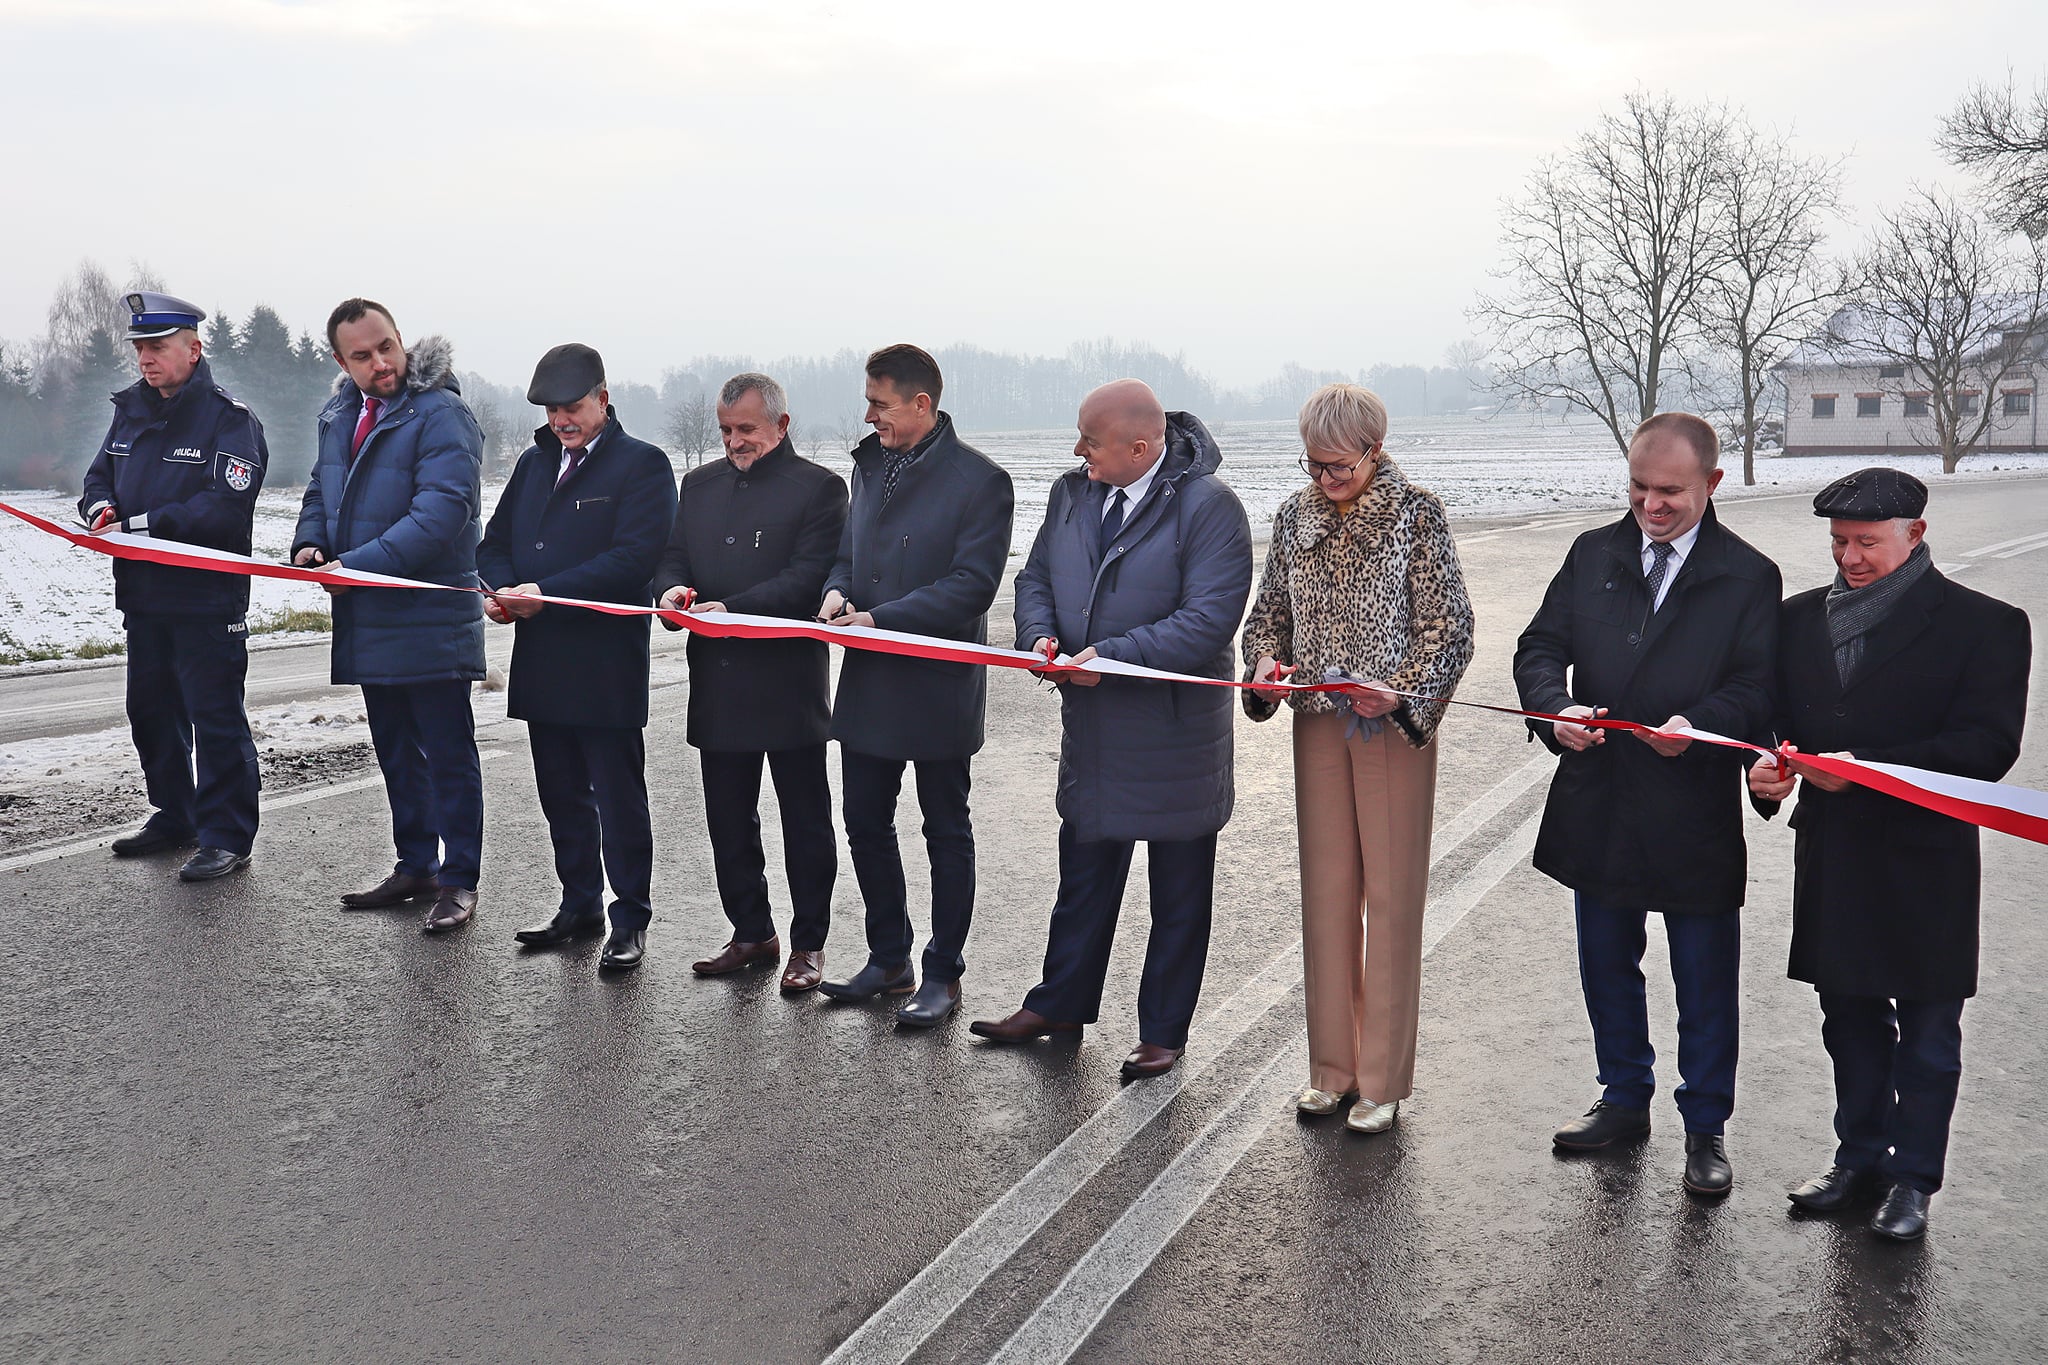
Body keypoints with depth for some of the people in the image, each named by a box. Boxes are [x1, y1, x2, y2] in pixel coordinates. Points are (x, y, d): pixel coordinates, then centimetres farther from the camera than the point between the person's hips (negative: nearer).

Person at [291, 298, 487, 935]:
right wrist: (311, 544, -1)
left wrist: (356, 564, -25)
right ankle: (415, 866, 30)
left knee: (448, 754, 1)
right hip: (368, 620, 8)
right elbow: (320, 492, 22)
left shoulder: (440, 415, -15)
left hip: (430, 621, -8)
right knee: (395, 752, 18)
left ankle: (458, 880, 9)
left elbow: (440, 512, -24)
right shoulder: (339, 416, 11)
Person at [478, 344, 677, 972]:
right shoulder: (534, 463, 17)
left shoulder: (642, 465, -6)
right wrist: (502, 590, -5)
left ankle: (630, 919, 10)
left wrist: (546, 593, -23)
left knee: (618, 799, 0)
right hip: (541, 662, 7)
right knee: (562, 796, 15)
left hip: (608, 666, -7)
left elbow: (634, 557, -18)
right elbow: (495, 542, 18)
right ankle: (580, 906, 27)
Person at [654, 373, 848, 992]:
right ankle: (751, 934, 24)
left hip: (789, 680, -6)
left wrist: (732, 608, -24)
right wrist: (673, 589, -11)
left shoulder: (819, 488, -4)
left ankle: (808, 944, 14)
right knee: (729, 819, 12)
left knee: (805, 820, 4)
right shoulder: (700, 485, 15)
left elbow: (809, 576, -14)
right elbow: (671, 558, 14)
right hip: (718, 683, 6)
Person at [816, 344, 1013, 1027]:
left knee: (946, 831, 7)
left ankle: (943, 974, 19)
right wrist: (836, 591, -5)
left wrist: (881, 619, -21)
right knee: (865, 822, 13)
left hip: (939, 683, -7)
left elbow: (971, 584, -18)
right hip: (868, 683, 7)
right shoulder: (871, 464, 11)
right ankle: (888, 960, 29)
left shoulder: (980, 479, -12)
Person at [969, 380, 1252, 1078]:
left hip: (1176, 729, -6)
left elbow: (1210, 618, -22)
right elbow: (1036, 575, 14)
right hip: (1092, 724, 6)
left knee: (1179, 890, 9)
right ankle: (1059, 1005, 34)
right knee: (1083, 870, 19)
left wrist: (1112, 656, -26)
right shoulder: (1073, 492, 5)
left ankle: (1163, 1031, 23)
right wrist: (1040, 633, -8)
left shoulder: (1208, 504, -16)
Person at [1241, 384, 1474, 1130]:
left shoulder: (1417, 515, -6)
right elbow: (1269, 609, 14)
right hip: (1318, 723, 4)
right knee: (1326, 891, 9)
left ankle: (1383, 1079, 12)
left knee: (1391, 894, 2)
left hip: (1395, 725, -4)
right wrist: (1265, 662, -6)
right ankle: (1332, 1067, 21)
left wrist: (1401, 692, -21)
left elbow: (1450, 626, -7)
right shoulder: (1296, 516, 7)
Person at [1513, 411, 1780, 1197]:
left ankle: (1706, 1128, 24)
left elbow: (1757, 689, -10)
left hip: (1695, 816, -3)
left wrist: (1697, 725, -29)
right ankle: (1625, 1100, 37)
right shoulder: (1592, 556, 5)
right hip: (1598, 807, 4)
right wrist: (1558, 708, -18)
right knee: (1607, 967, 18)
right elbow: (1539, 648, 3)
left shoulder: (1748, 578, -4)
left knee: (1706, 985, 8)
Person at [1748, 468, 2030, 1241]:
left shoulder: (1984, 625, -6)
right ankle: (1859, 1156, 30)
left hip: (1924, 860, -4)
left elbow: (1987, 746, -15)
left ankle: (1912, 1177, 20)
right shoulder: (1802, 618, 8)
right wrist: (1767, 768, -13)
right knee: (1849, 1015, 16)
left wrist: (1869, 769, -24)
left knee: (1926, 1030, 7)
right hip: (1830, 856, 5)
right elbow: (1773, 715, 10)